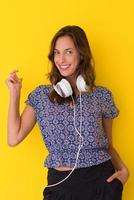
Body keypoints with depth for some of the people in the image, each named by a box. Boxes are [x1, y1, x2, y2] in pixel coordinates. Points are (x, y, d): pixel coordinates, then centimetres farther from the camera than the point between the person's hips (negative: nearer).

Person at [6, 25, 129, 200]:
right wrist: (15, 92, -1)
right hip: (61, 184, 0)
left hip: (102, 183, 0)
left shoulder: (102, 95, 3)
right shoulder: (41, 95, 4)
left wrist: (123, 168, -6)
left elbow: (107, 145, 12)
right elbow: (14, 138, -4)